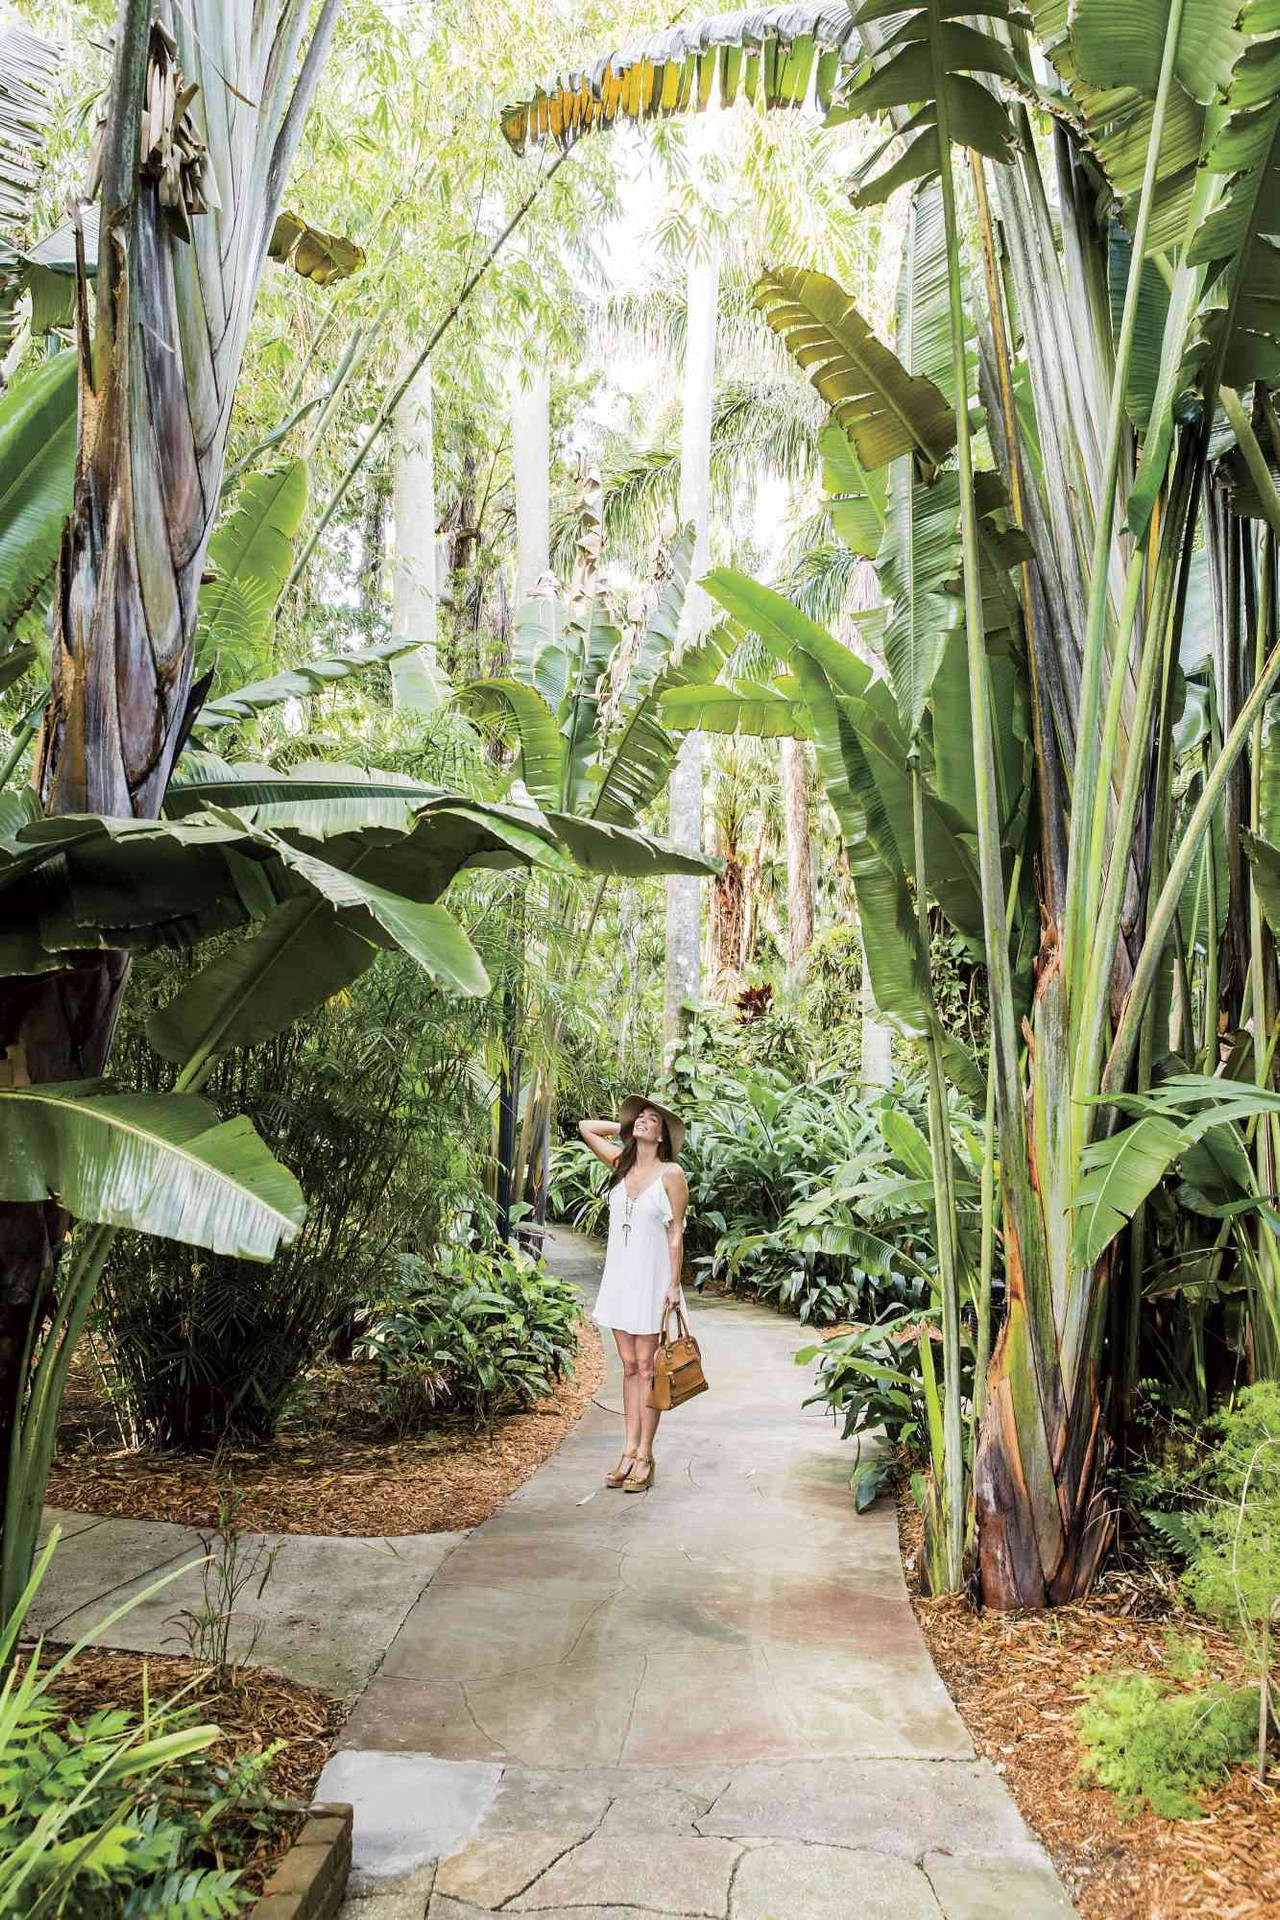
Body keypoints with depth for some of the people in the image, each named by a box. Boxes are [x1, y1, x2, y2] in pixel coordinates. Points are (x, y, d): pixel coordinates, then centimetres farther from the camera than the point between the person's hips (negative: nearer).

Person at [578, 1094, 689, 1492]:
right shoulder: (621, 1163, 6)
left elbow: (676, 1233, -8)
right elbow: (586, 1128, 15)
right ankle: (630, 1450, 12)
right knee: (629, 1367, 8)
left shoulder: (670, 1174, -8)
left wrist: (673, 1285, -11)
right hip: (619, 1276, 5)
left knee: (646, 1367, -2)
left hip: (651, 1279, -5)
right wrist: (625, 1127, 10)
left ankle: (644, 1456, 2)